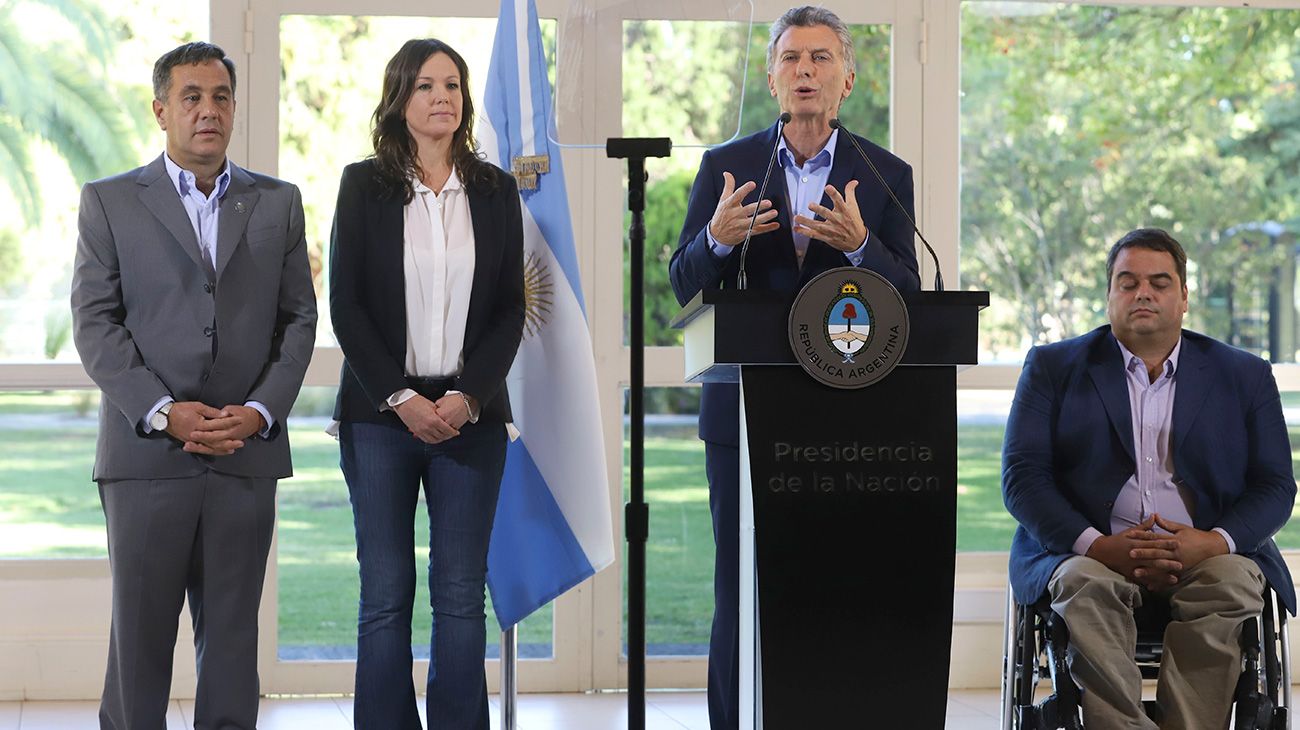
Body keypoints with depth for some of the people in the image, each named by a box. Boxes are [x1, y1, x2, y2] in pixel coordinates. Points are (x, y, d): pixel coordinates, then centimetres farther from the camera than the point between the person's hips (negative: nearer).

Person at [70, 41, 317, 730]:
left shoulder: (278, 203, 13)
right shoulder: (109, 201, 6)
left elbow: (299, 318, 9)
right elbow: (94, 322, -1)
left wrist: (259, 411, -6)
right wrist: (164, 412, -12)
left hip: (247, 453, 2)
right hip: (146, 455, -2)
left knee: (233, 635, 5)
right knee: (140, 633, 1)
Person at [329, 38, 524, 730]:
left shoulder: (494, 189, 7)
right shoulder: (364, 185, 2)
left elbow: (511, 309, 6)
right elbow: (345, 305, -1)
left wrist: (468, 397, -7)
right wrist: (400, 398, -9)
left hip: (471, 413, 1)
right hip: (381, 413, -1)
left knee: (461, 594, 1)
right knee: (385, 595, 0)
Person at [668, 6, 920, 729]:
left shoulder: (887, 175, 6)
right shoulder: (725, 167, 7)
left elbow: (907, 297, 0)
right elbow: (684, 286, 4)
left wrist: (859, 244, -20)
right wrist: (718, 238, -17)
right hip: (744, 413, 0)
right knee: (741, 596, 3)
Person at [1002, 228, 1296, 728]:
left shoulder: (1244, 376, 16)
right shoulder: (1053, 367, 12)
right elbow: (1022, 476, 2)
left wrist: (1216, 542, -13)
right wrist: (1096, 545, -16)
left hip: (1207, 555, 1)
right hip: (1087, 552, -1)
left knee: (1234, 583, -32)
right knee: (1085, 584, -34)